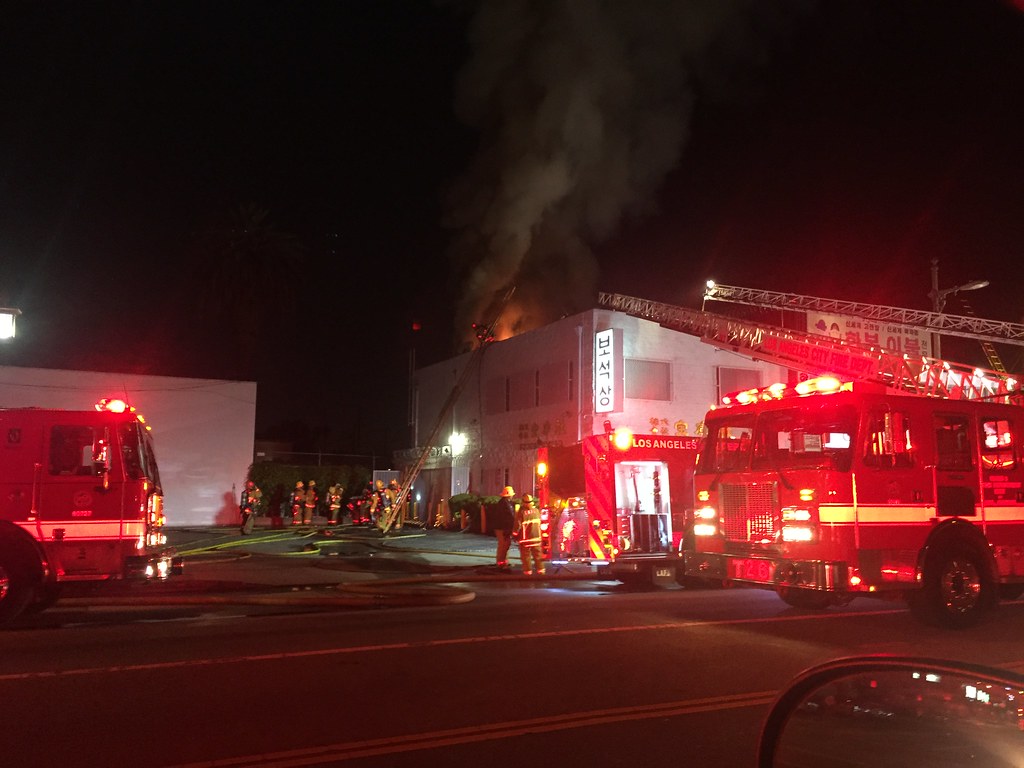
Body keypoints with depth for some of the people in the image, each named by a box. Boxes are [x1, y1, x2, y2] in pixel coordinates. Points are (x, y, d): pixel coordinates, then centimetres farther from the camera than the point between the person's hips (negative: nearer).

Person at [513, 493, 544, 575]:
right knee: (538, 554, 11)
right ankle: (540, 569, 12)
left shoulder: (521, 512, -15)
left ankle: (528, 570, 6)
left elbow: (518, 525, -12)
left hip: (525, 538, -4)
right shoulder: (536, 510, 0)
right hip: (536, 537, 4)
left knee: (526, 555, 5)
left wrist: (515, 534, 3)